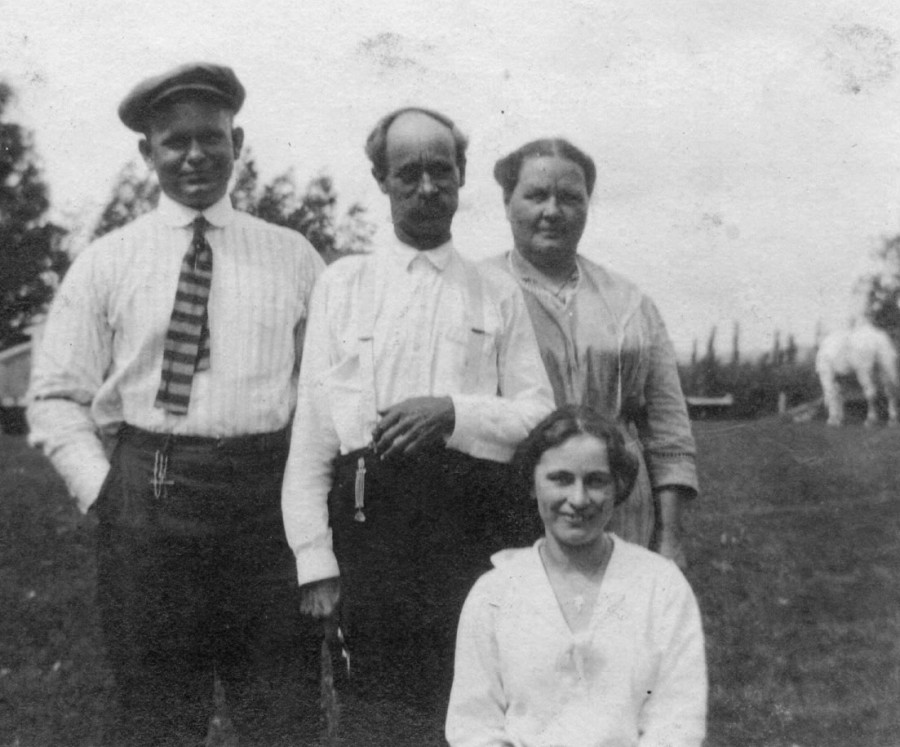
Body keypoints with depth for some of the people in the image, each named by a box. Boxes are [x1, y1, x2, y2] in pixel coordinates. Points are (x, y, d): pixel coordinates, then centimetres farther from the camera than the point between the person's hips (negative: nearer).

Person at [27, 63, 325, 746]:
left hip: (269, 494, 1)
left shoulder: (293, 257, 7)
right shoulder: (107, 261, 6)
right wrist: (100, 487, -4)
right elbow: (57, 397, 6)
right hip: (147, 498, 0)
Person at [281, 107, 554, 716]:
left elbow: (542, 417, 5)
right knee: (373, 709, 2)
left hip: (472, 526, 0)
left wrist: (455, 411, -12)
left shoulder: (499, 295, 12)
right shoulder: (342, 284, 10)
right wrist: (314, 557, -2)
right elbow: (311, 430, 5)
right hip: (369, 522, 0)